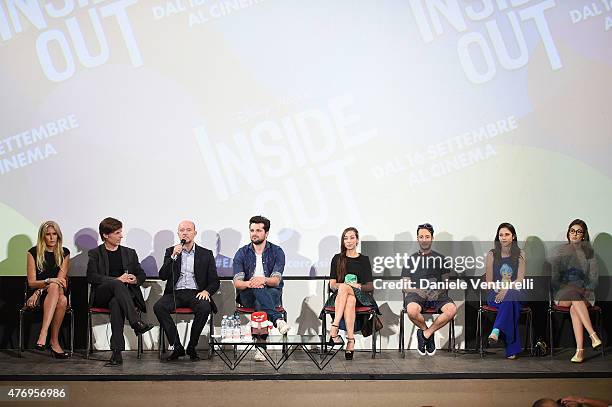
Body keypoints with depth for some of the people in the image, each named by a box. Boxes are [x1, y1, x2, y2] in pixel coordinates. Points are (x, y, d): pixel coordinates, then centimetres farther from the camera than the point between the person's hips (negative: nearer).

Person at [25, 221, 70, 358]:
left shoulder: (64, 253, 9)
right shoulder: (34, 253, 3)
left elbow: (61, 279, -1)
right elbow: (31, 282, -3)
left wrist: (39, 292, -13)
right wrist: (49, 281, -23)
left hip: (58, 293, 2)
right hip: (37, 295, -2)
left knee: (63, 300, -37)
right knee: (54, 287, -38)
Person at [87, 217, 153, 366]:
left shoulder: (130, 253, 22)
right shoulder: (95, 253, 11)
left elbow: (142, 274, 22)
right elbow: (91, 277, -4)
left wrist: (135, 280, -4)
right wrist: (117, 279, -16)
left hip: (125, 295, 1)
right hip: (101, 296, -1)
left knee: (116, 304, -37)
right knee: (116, 284, -37)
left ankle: (117, 352, -46)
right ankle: (136, 322, -48)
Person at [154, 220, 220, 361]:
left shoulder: (206, 254, 11)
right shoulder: (171, 251, 13)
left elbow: (214, 281, 9)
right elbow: (163, 276, 1)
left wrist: (206, 291, -13)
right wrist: (173, 256, -10)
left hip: (195, 293, -1)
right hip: (175, 293, 1)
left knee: (205, 307, -34)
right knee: (158, 307, -29)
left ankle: (191, 347, -15)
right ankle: (177, 347, -19)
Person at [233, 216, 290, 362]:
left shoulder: (277, 252, 5)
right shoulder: (242, 253, 7)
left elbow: (276, 280, -9)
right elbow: (237, 283, -5)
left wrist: (264, 280, -34)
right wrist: (249, 283, -30)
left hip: (272, 293, 1)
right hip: (247, 295, 0)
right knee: (258, 289, -37)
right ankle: (278, 320, -54)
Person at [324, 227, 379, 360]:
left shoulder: (364, 260, 14)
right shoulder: (337, 259, 15)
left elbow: (370, 286, 10)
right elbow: (332, 285, 8)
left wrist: (359, 286, -10)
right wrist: (344, 285, -13)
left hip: (360, 296, 0)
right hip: (339, 296, 1)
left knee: (344, 288, -35)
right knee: (350, 300, -37)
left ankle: (334, 327, -40)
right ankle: (351, 339, -43)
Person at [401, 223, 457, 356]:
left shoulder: (440, 259, 19)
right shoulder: (411, 259, 18)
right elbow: (405, 286, 12)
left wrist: (439, 291, -7)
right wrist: (419, 291, -8)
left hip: (437, 295, 1)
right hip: (416, 293, -1)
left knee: (452, 309, -33)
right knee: (412, 310, -38)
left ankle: (425, 334, -13)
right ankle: (428, 333, -4)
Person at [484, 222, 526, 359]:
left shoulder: (520, 255, 8)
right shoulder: (492, 254, 7)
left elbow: (520, 279, -3)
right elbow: (489, 281, 4)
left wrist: (506, 289, -21)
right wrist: (500, 291, -15)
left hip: (514, 293, 0)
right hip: (495, 294, 0)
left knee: (510, 296, -39)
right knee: (510, 301, -37)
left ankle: (496, 331, -55)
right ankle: (512, 349, -44)